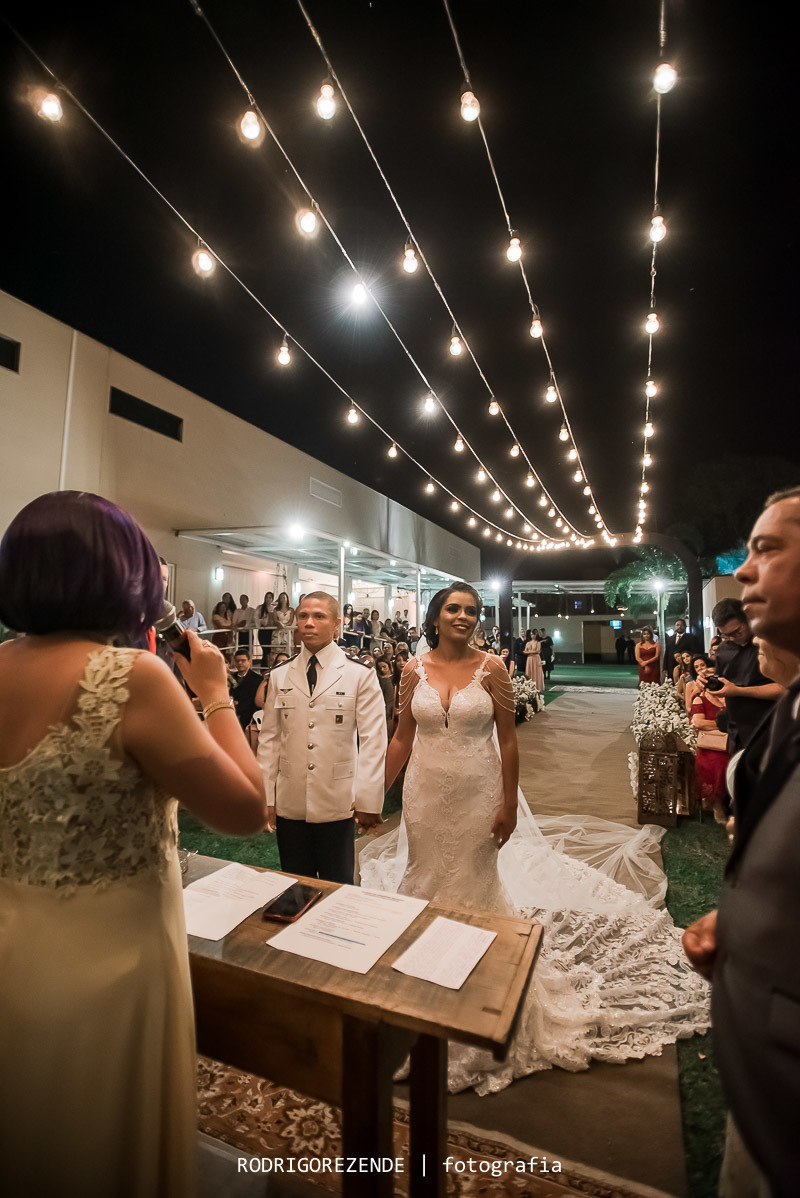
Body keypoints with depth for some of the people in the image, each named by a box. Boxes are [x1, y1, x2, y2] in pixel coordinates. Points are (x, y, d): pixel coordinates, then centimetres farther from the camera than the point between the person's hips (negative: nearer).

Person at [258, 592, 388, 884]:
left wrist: (367, 800, -8)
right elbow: (269, 739, 7)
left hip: (338, 805, -2)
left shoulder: (360, 674, -3)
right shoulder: (279, 676, 6)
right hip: (289, 804, 3)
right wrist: (266, 797, 4)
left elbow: (373, 740, -5)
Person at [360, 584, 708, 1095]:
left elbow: (508, 741, -6)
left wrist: (510, 805, -7)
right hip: (426, 793, 2)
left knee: (476, 883, 14)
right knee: (426, 879, 15)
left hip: (477, 794, -2)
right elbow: (403, 738, 2)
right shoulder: (416, 670, -3)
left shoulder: (492, 669, -9)